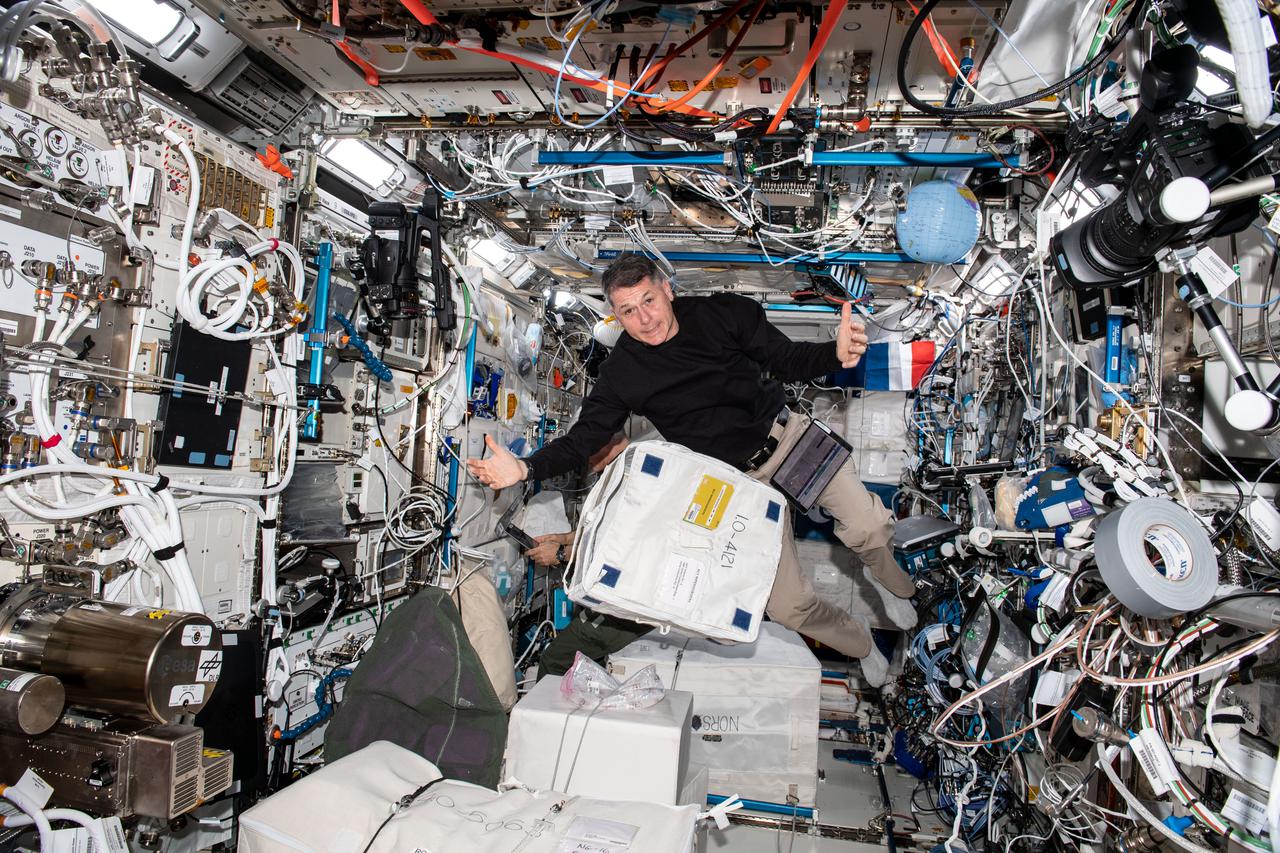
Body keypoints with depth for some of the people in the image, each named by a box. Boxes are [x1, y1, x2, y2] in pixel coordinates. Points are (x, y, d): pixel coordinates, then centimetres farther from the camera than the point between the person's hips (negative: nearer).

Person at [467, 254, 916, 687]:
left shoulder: (724, 314, -9)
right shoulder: (622, 372, -9)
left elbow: (787, 359, -6)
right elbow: (581, 439, -8)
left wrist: (836, 353, -27)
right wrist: (525, 468, -25)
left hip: (786, 434, 1)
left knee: (867, 526, -16)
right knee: (788, 606, -8)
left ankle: (891, 583, 24)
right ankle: (858, 641, 28)